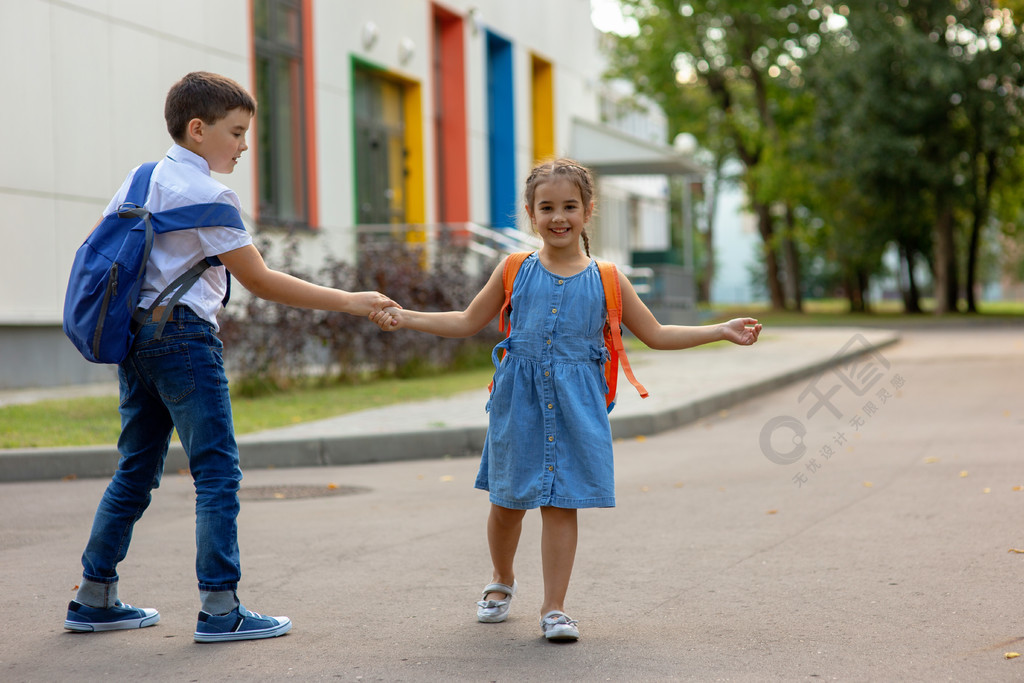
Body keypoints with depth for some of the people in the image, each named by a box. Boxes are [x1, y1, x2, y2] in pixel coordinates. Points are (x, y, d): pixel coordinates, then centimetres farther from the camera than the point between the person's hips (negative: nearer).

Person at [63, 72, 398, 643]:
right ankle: (221, 609, -5)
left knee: (137, 471, 15)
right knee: (217, 472, -4)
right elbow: (260, 280, -13)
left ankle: (95, 597, 19)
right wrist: (347, 301, -11)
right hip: (185, 336, -9)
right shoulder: (207, 194, -11)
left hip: (135, 336, 9)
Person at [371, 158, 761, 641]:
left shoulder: (605, 280, 3)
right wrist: (403, 318, 6)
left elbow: (656, 335, 10)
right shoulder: (515, 271, 4)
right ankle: (502, 581, 37)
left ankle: (554, 608, 8)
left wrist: (723, 331, 3)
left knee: (561, 503, -3)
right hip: (519, 402, 1)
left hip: (575, 406, -1)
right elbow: (468, 322, 13)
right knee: (508, 502, 9)